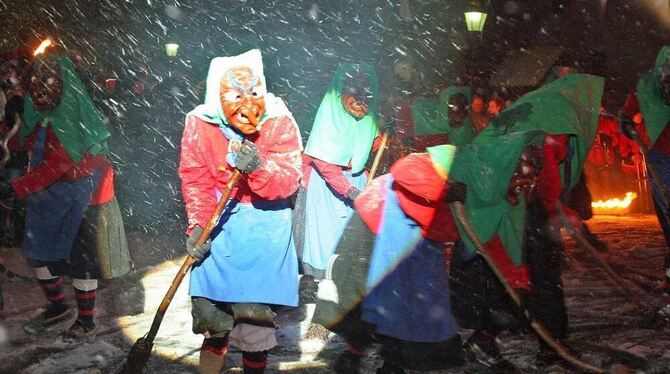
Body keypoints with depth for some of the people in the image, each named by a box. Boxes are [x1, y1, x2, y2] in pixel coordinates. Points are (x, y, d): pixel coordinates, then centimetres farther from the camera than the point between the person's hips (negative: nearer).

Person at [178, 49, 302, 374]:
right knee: (209, 290, 5)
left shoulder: (279, 121, -15)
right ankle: (215, 341, 32)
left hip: (265, 222, -1)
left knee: (256, 300, 0)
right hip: (219, 218, 1)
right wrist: (197, 225, -18)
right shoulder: (200, 123, -12)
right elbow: (195, 180, -8)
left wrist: (259, 168, -36)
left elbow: (290, 179, -17)